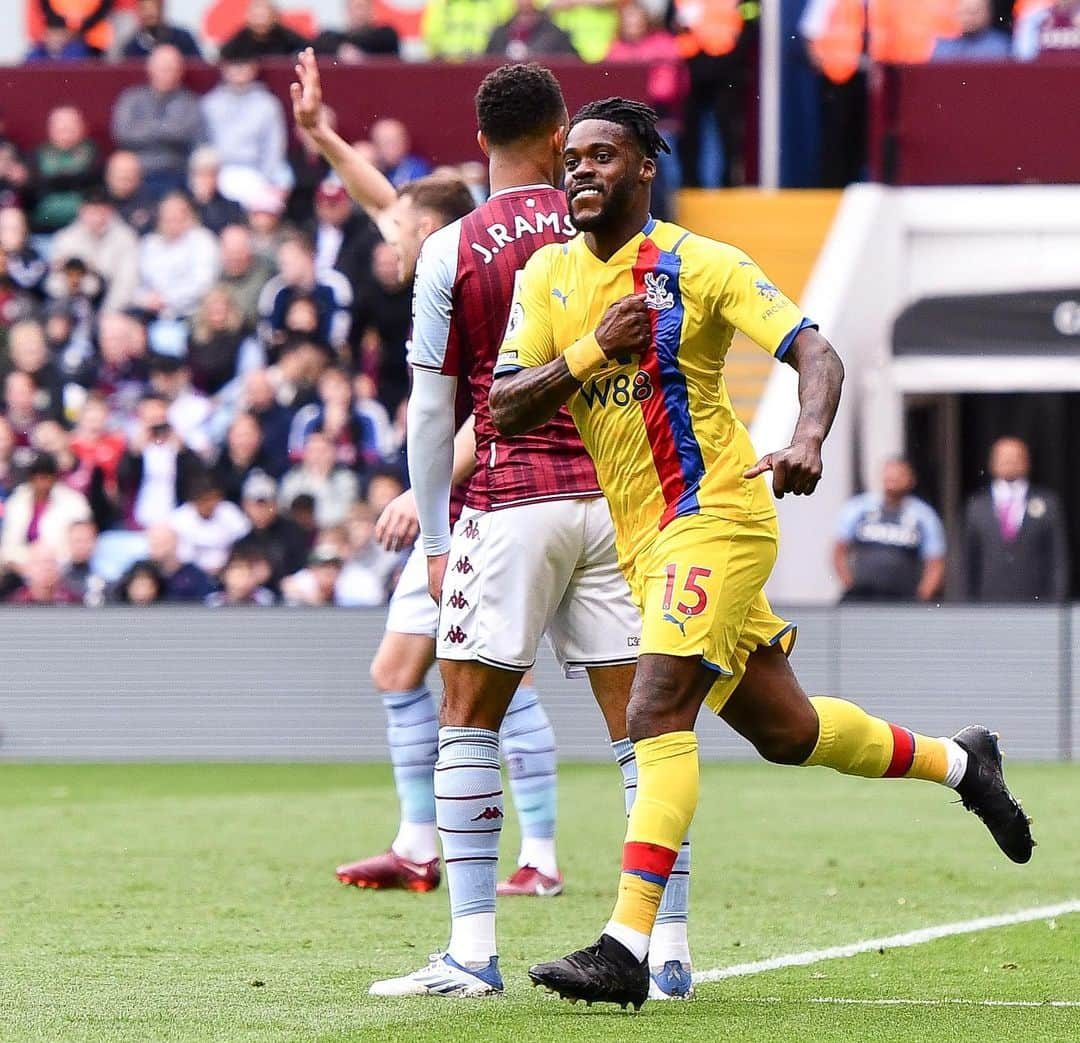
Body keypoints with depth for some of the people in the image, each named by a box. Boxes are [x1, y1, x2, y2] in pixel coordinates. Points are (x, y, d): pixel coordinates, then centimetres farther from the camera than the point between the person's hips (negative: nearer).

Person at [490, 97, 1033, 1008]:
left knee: (657, 710, -21)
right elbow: (505, 410, 0)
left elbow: (815, 353, -13)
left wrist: (809, 438, -32)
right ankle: (957, 762, 39)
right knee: (783, 729, 14)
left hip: (716, 514, -7)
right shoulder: (550, 274, 7)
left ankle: (628, 948, -25)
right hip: (642, 539, 7)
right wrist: (590, 351, -16)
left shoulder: (699, 266, -7)